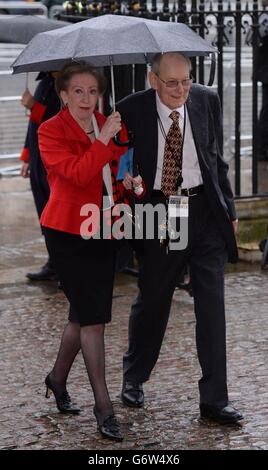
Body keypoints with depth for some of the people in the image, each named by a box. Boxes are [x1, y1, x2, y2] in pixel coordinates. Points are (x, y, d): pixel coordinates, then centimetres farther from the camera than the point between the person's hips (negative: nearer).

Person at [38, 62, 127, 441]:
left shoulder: (108, 125, 8)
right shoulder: (51, 131, -10)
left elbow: (118, 169, 22)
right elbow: (77, 173, -24)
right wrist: (104, 139, -22)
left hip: (103, 231, 6)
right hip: (67, 232, -6)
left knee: (84, 314, 14)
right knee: (93, 317, -8)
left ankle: (58, 379, 37)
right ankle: (103, 406, -1)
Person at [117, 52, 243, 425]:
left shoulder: (207, 100, 1)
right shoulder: (131, 110, -7)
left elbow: (217, 157, 10)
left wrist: (228, 208, 9)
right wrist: (126, 178, -18)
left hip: (205, 211, 2)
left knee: (212, 305, -1)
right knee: (151, 301, 11)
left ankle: (214, 400, 6)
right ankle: (134, 378, 36)